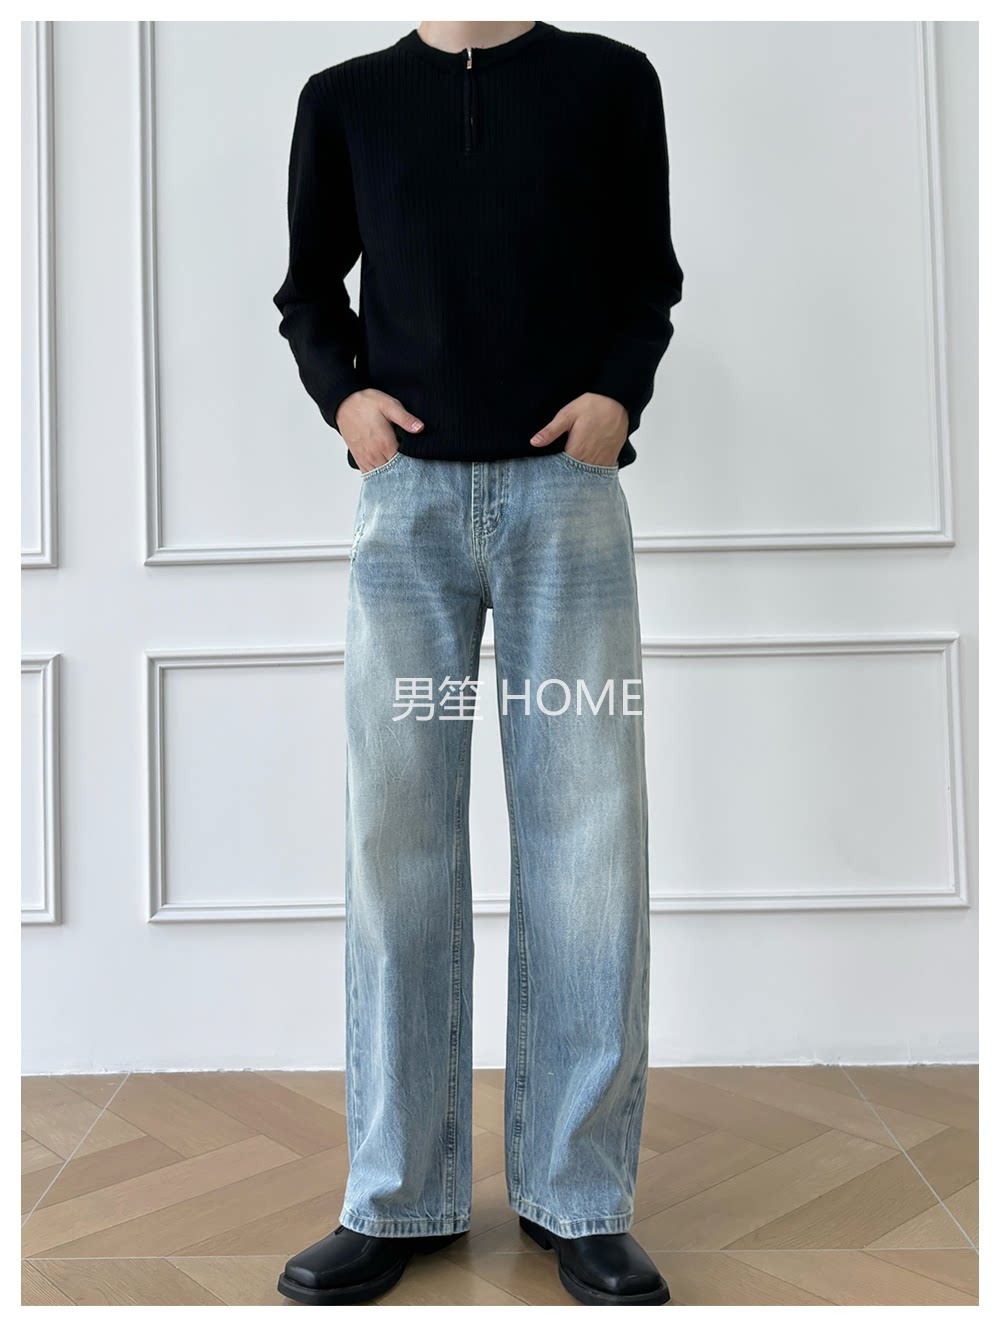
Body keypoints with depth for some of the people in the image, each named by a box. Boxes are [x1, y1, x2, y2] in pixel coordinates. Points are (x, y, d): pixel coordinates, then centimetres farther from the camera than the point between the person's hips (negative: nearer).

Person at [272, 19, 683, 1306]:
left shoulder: (611, 78, 12)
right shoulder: (346, 98, 15)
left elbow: (648, 275, 15)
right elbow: (308, 287, 20)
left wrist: (619, 391, -4)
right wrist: (342, 392, 0)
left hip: (567, 491, 0)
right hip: (407, 493, 1)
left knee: (589, 831, -4)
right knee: (398, 832, -3)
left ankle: (581, 1199, 9)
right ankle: (400, 1198, 9)